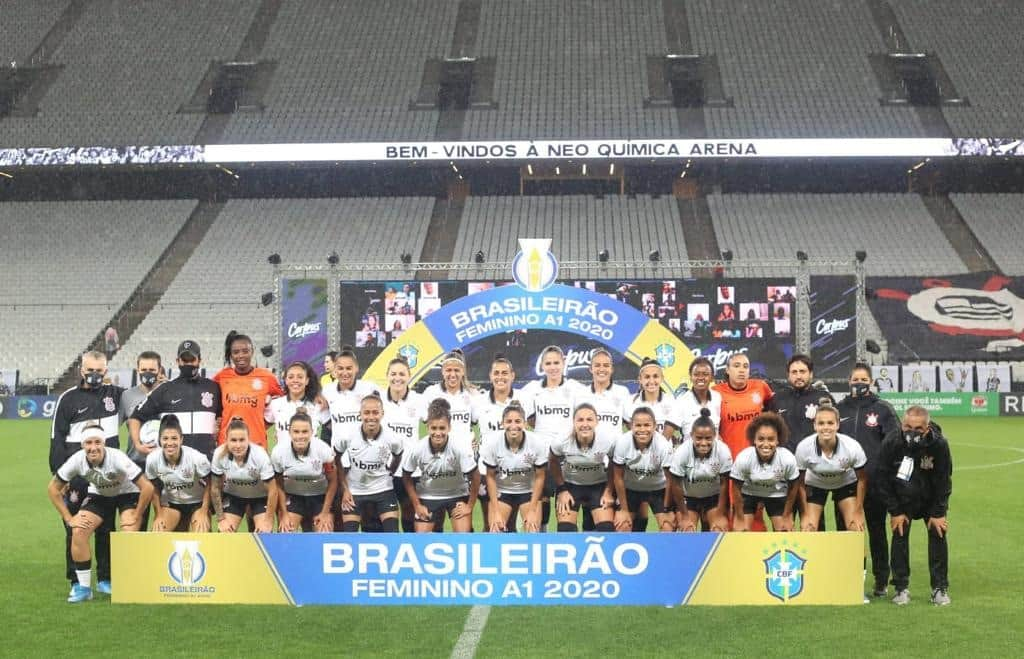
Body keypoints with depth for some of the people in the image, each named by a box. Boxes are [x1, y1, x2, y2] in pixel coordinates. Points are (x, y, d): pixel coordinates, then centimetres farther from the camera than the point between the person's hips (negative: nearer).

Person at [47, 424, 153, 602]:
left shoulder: (117, 458, -34)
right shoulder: (77, 460, -24)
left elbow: (147, 487, -33)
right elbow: (53, 489, -10)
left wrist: (135, 517, -24)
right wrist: (69, 519, -12)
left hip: (127, 494, -3)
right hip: (98, 495, 3)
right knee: (78, 532, -16)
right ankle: (83, 587, -1)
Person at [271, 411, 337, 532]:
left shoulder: (324, 450, -24)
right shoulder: (278, 452, -21)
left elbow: (332, 481, -9)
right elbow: (279, 485, -4)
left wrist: (325, 512, -6)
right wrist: (284, 514, -3)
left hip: (320, 496, -1)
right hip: (292, 496, 1)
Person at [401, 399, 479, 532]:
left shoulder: (459, 449, -28)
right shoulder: (416, 450, -23)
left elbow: (475, 476, -16)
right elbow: (406, 477, -6)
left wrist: (470, 506, -10)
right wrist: (417, 505, -4)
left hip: (457, 495, -1)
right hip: (428, 497, 1)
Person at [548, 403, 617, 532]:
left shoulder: (609, 439, -26)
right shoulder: (561, 441, -26)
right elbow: (553, 463, -4)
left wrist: (609, 491, -6)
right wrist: (561, 490, -4)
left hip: (599, 485, 0)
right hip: (569, 484, 0)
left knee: (606, 528, -10)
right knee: (565, 529, -8)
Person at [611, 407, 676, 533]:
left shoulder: (664, 446, -30)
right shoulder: (622, 443, -27)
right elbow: (618, 477, -13)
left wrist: (667, 510, -9)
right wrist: (624, 509, -8)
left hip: (658, 488, -1)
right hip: (630, 488, 1)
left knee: (668, 528, -12)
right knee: (622, 526, -7)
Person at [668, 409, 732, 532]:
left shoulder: (723, 451, -27)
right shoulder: (682, 452, -27)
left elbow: (724, 484, -14)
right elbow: (676, 485, -15)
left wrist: (721, 515, -9)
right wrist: (685, 516, -7)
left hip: (714, 497, 1)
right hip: (688, 497, -1)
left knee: (721, 530, -12)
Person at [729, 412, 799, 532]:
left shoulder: (788, 459, -31)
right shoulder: (743, 459, -33)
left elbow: (793, 487, -10)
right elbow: (737, 489, -16)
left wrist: (787, 516, 0)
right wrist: (740, 519, -7)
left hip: (777, 495, 1)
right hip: (748, 494, -1)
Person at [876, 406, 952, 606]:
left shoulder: (939, 445, -25)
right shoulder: (891, 444, -25)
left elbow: (944, 481, -14)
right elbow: (883, 480, -13)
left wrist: (938, 513, -13)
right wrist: (895, 512, -12)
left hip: (931, 499, 0)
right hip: (902, 500, 0)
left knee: (938, 534, -5)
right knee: (899, 535, -5)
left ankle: (940, 588, 4)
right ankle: (901, 588, 4)